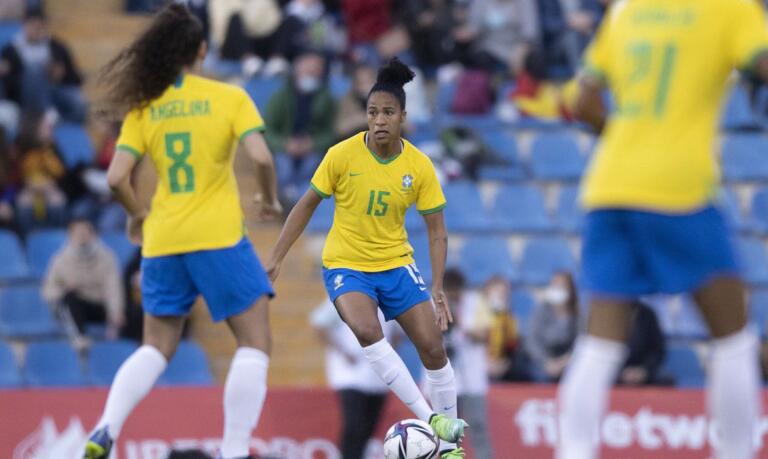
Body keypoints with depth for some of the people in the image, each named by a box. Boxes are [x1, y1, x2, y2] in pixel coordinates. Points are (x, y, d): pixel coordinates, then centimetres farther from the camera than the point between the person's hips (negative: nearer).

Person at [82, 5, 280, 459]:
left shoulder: (144, 107, 4)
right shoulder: (230, 97, -3)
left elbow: (116, 178, -2)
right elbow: (261, 156, -15)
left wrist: (138, 215, 16)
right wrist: (270, 199, 4)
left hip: (163, 240, 4)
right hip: (220, 235, -4)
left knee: (157, 348, 17)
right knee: (255, 342, 5)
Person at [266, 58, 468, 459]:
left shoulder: (419, 166, -8)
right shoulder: (342, 155, -13)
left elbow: (437, 231, -2)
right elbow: (307, 205, -1)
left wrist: (437, 288, -12)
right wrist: (275, 259, -2)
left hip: (395, 264, 2)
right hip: (345, 264, -2)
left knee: (432, 346, -6)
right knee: (366, 329, -31)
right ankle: (428, 417, -30)